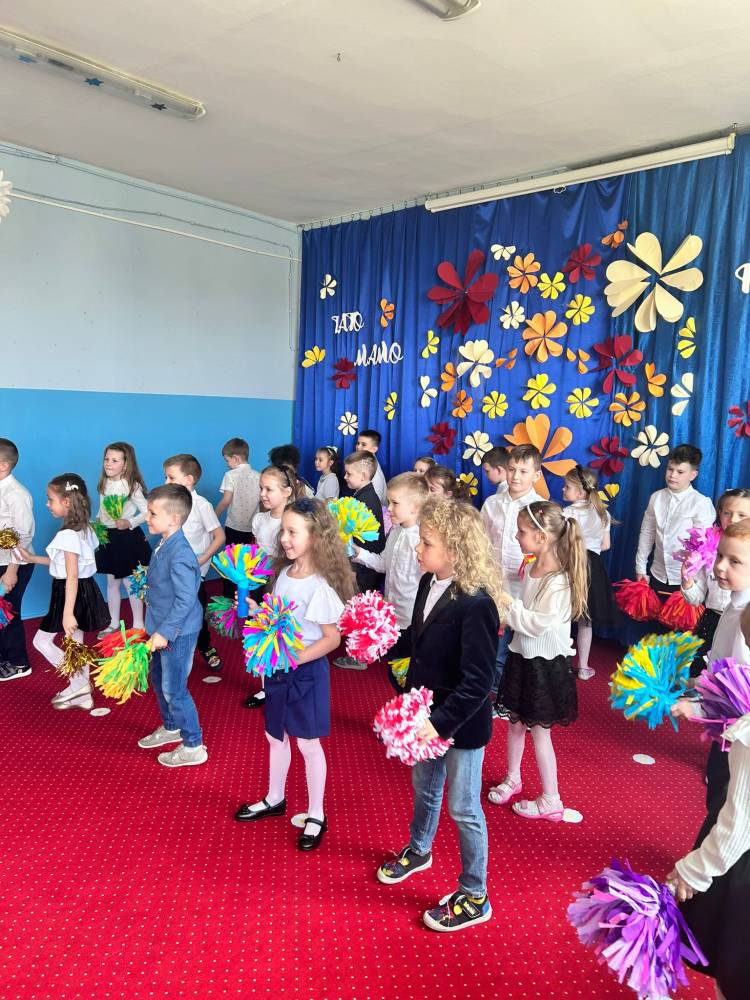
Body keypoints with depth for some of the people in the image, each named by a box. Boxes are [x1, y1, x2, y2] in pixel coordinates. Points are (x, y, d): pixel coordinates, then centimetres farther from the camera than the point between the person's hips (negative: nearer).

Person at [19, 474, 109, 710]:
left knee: (41, 641, 5)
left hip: (70, 594, -9)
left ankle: (79, 684, 4)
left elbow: (72, 577, -26)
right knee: (75, 642, 16)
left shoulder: (67, 535, -23)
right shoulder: (83, 529, 6)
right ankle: (82, 694, 24)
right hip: (84, 590, 9)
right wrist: (32, 558, 20)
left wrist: (67, 613, -27)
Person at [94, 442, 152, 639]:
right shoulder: (104, 485, 4)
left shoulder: (132, 486, -15)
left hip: (128, 537, -6)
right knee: (112, 583, 16)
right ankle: (113, 623, 29)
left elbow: (146, 511, -16)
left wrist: (129, 523, -27)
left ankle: (138, 625, 18)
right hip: (108, 536, 6)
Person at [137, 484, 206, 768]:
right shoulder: (164, 545, 2)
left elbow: (185, 599, -28)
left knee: (173, 689, 2)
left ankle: (193, 747, 18)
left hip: (176, 632, -10)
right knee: (158, 678, 24)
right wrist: (158, 629, 18)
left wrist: (164, 632, -24)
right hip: (162, 627, 10)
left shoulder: (179, 554, -27)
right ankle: (171, 728, 46)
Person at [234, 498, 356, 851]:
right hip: (277, 668, 7)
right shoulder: (284, 573, 0)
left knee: (308, 743, 8)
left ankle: (316, 816, 27)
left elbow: (332, 638, -20)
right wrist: (255, 610, -4)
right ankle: (274, 799, 44)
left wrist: (295, 659, -26)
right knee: (275, 736, 22)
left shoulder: (320, 587, -23)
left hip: (306, 671, -7)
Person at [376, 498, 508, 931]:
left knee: (463, 809, 10)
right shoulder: (429, 583, -5)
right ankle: (419, 851, 56)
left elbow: (477, 681, -27)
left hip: (462, 724, -7)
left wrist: (441, 723, -27)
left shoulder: (476, 604, -29)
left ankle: (474, 898, 31)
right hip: (428, 715, 8)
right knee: (425, 788, 28)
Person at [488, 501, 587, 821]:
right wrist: (506, 608, -7)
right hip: (522, 655, 8)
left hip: (545, 663, -8)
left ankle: (551, 801, 23)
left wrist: (507, 606, -22)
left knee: (539, 731, 5)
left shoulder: (559, 581, -25)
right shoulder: (531, 569, 0)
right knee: (515, 721, 21)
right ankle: (512, 778, 41)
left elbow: (538, 624, -27)